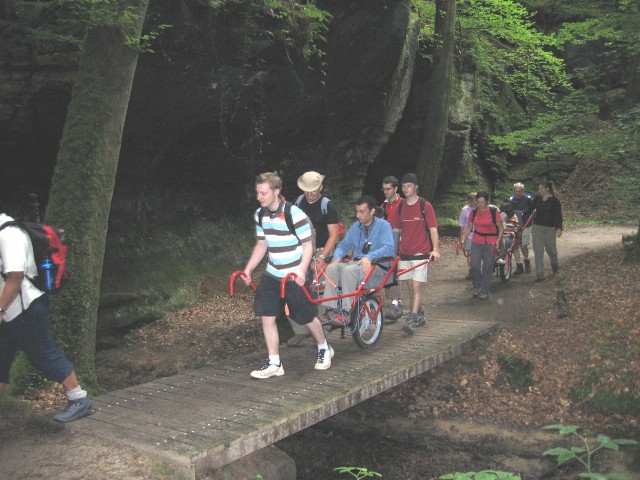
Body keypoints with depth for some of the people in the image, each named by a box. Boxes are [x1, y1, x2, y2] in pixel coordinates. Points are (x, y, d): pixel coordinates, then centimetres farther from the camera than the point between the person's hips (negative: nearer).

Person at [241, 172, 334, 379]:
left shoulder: (295, 214, -19)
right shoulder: (260, 214, 2)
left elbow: (308, 245, -15)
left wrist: (302, 271, -28)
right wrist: (248, 269, 6)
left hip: (295, 276, -6)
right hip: (272, 275, 6)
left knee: (307, 316, 7)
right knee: (266, 316, -2)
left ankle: (324, 349, 34)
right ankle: (274, 364, 8)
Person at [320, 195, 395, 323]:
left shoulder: (383, 225, -2)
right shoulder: (355, 227, 17)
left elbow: (389, 247, -17)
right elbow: (344, 244, 17)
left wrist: (369, 257, -32)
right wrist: (337, 257, -7)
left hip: (377, 266, -6)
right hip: (356, 263, 6)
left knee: (349, 270, -35)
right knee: (331, 268, -23)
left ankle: (346, 312, -30)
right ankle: (331, 309, -24)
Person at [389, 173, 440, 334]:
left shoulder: (425, 206, -3)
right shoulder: (401, 207, 11)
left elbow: (433, 229, -6)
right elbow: (395, 229, 16)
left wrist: (435, 249, -16)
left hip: (420, 253, -5)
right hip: (404, 253, 5)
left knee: (416, 286, -10)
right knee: (411, 286, 11)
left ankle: (412, 319, -13)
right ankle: (419, 315, 25)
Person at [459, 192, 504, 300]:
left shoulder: (494, 211, -7)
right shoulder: (474, 212, 3)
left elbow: (501, 228, -1)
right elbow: (468, 228, 11)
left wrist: (498, 240, -14)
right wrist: (462, 240, -1)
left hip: (490, 243, -3)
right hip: (476, 242, 3)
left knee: (487, 268, 1)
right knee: (474, 266, -2)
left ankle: (484, 291, 12)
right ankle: (477, 286, 23)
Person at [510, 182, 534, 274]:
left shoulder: (528, 199, -4)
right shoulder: (511, 200, 6)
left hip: (525, 226, -3)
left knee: (523, 246, -5)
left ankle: (527, 262, 22)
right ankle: (519, 266, 11)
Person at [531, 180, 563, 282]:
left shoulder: (554, 200, -5)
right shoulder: (537, 199, 5)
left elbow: (558, 215, -7)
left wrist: (559, 228, -16)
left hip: (550, 228, -3)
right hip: (537, 227, 3)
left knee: (550, 248, 11)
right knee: (538, 250, -3)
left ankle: (554, 264, 44)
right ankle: (539, 274, -1)